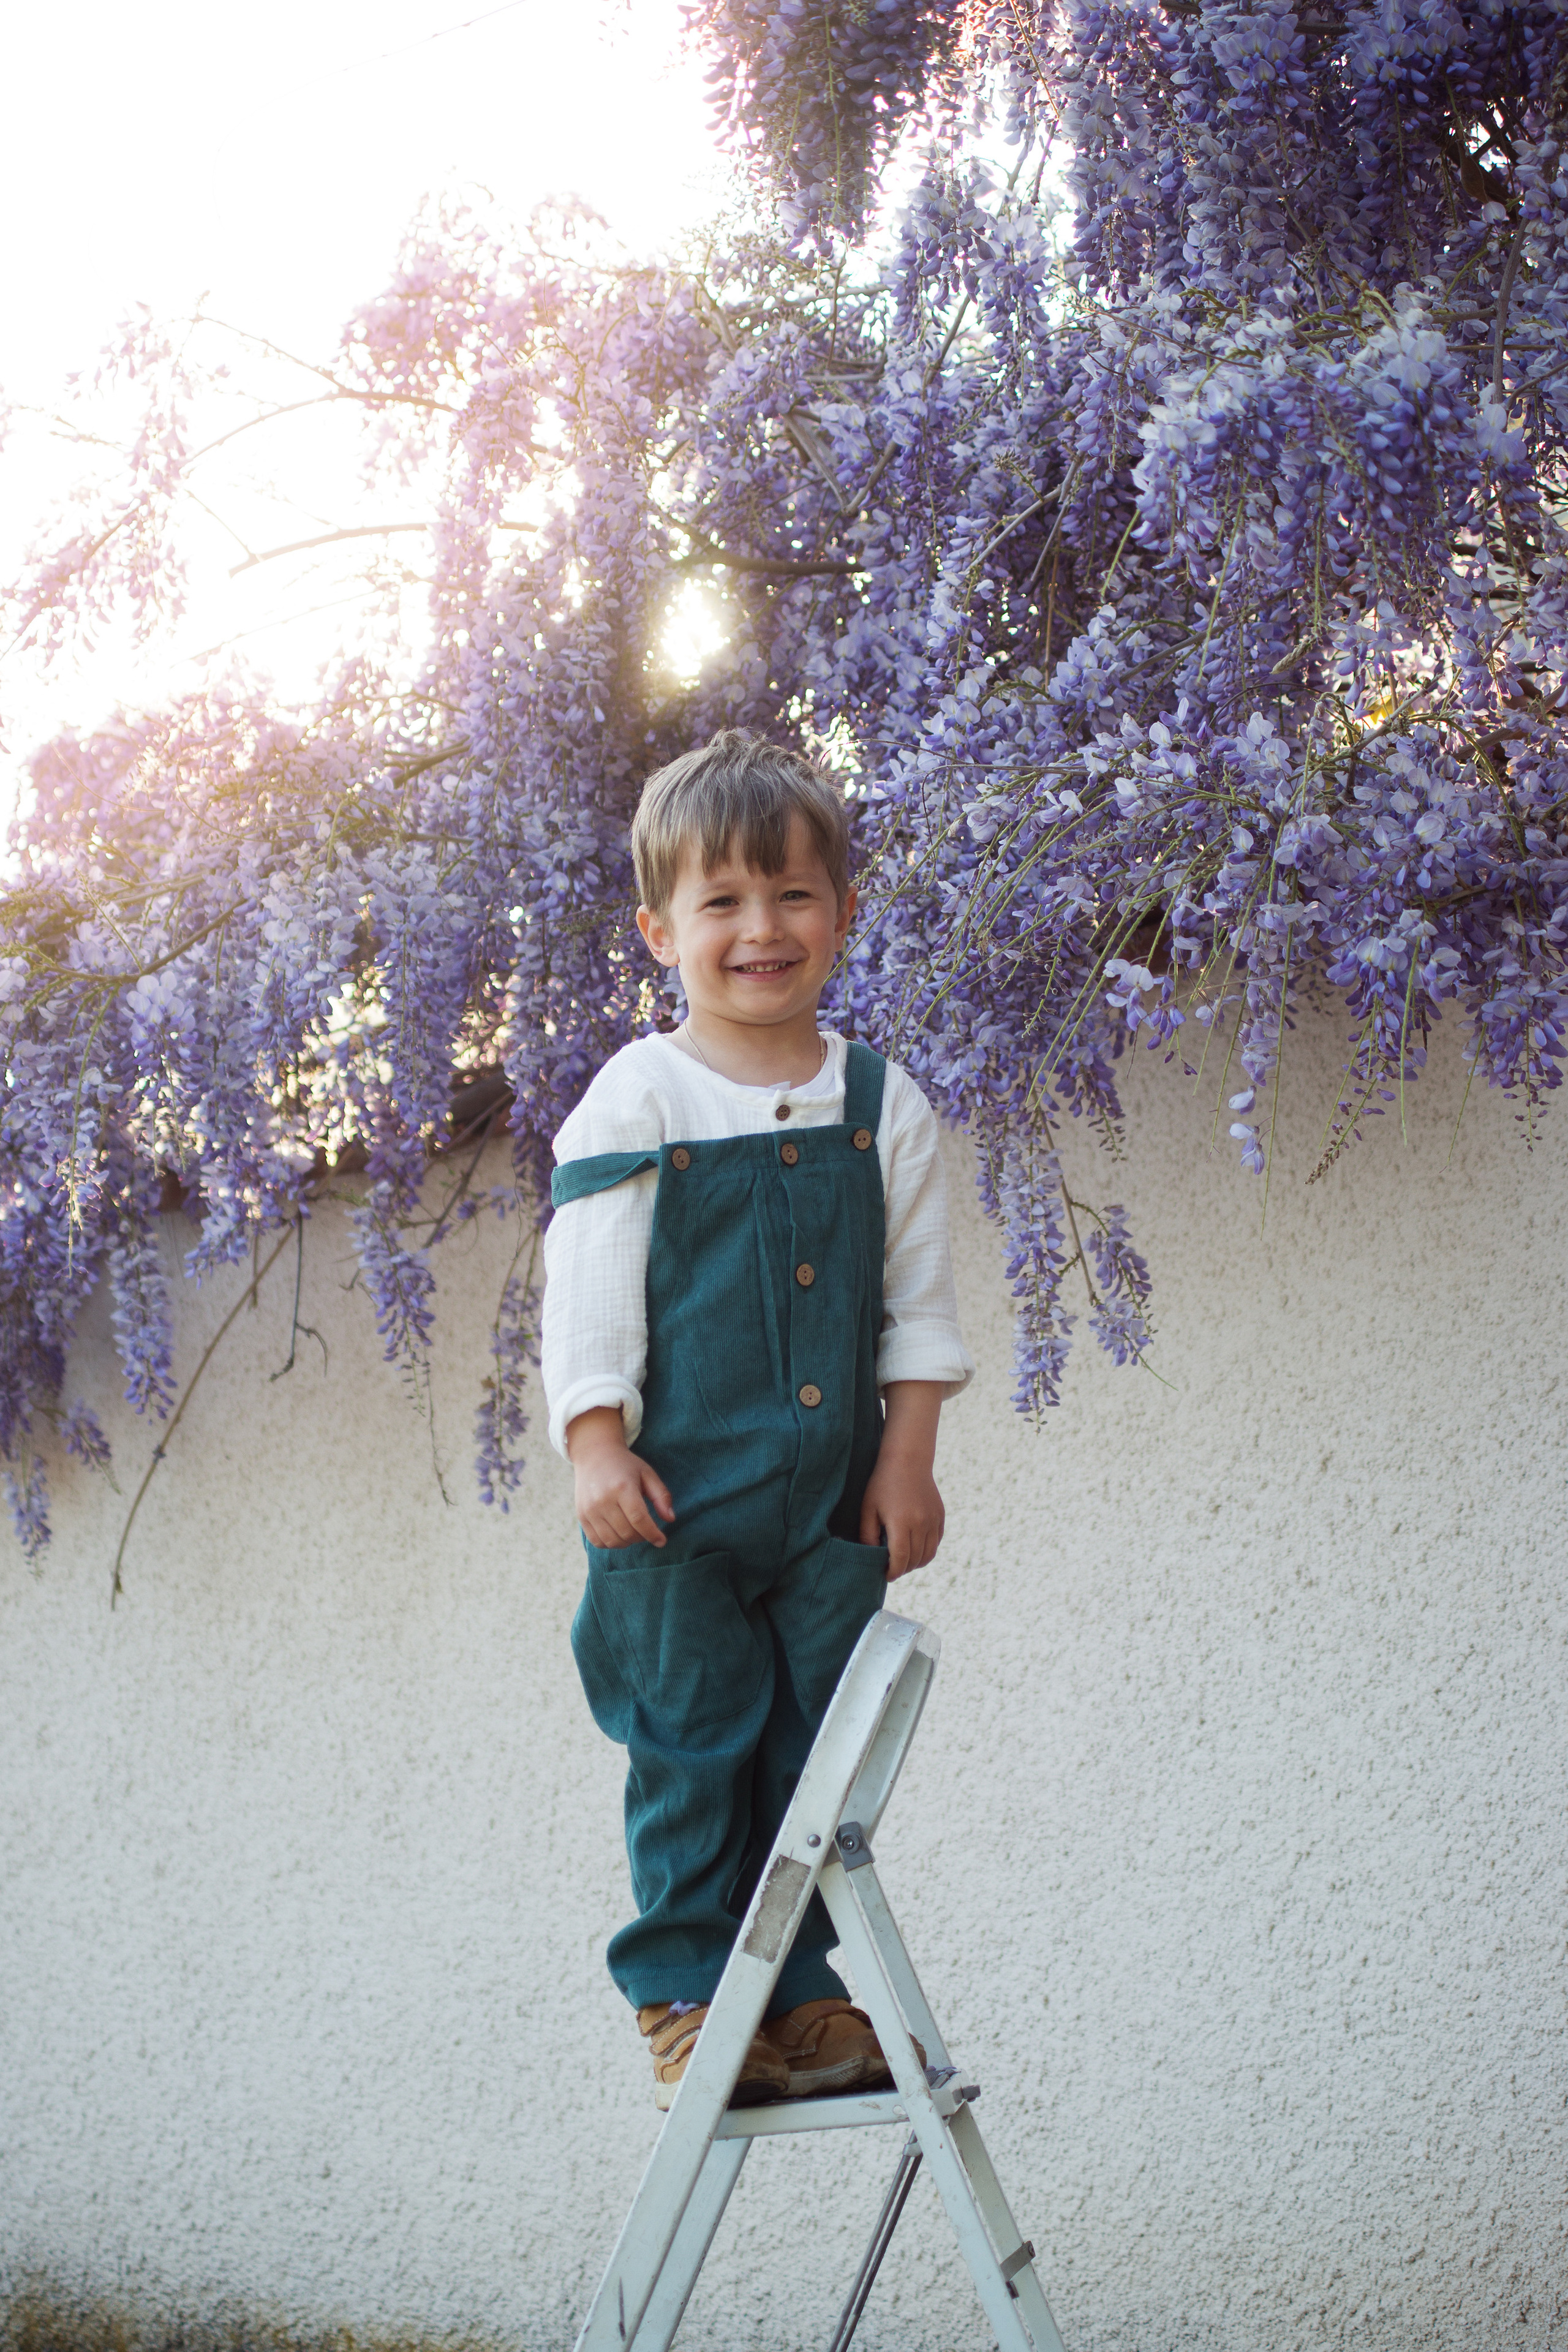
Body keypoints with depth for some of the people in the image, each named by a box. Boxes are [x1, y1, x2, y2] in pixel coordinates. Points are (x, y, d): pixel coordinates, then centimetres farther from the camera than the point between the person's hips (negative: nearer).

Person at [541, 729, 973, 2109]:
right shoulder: (634, 1104, -4)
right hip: (676, 1490, -3)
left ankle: (797, 1991, 15)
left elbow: (918, 1297, 8)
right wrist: (598, 1447, -12)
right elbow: (586, 1288, -4)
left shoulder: (880, 1105, 5)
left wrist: (908, 1456, 1)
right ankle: (686, 1996, 9)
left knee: (815, 1744, 6)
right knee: (690, 1743, 0)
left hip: (832, 1497, 3)